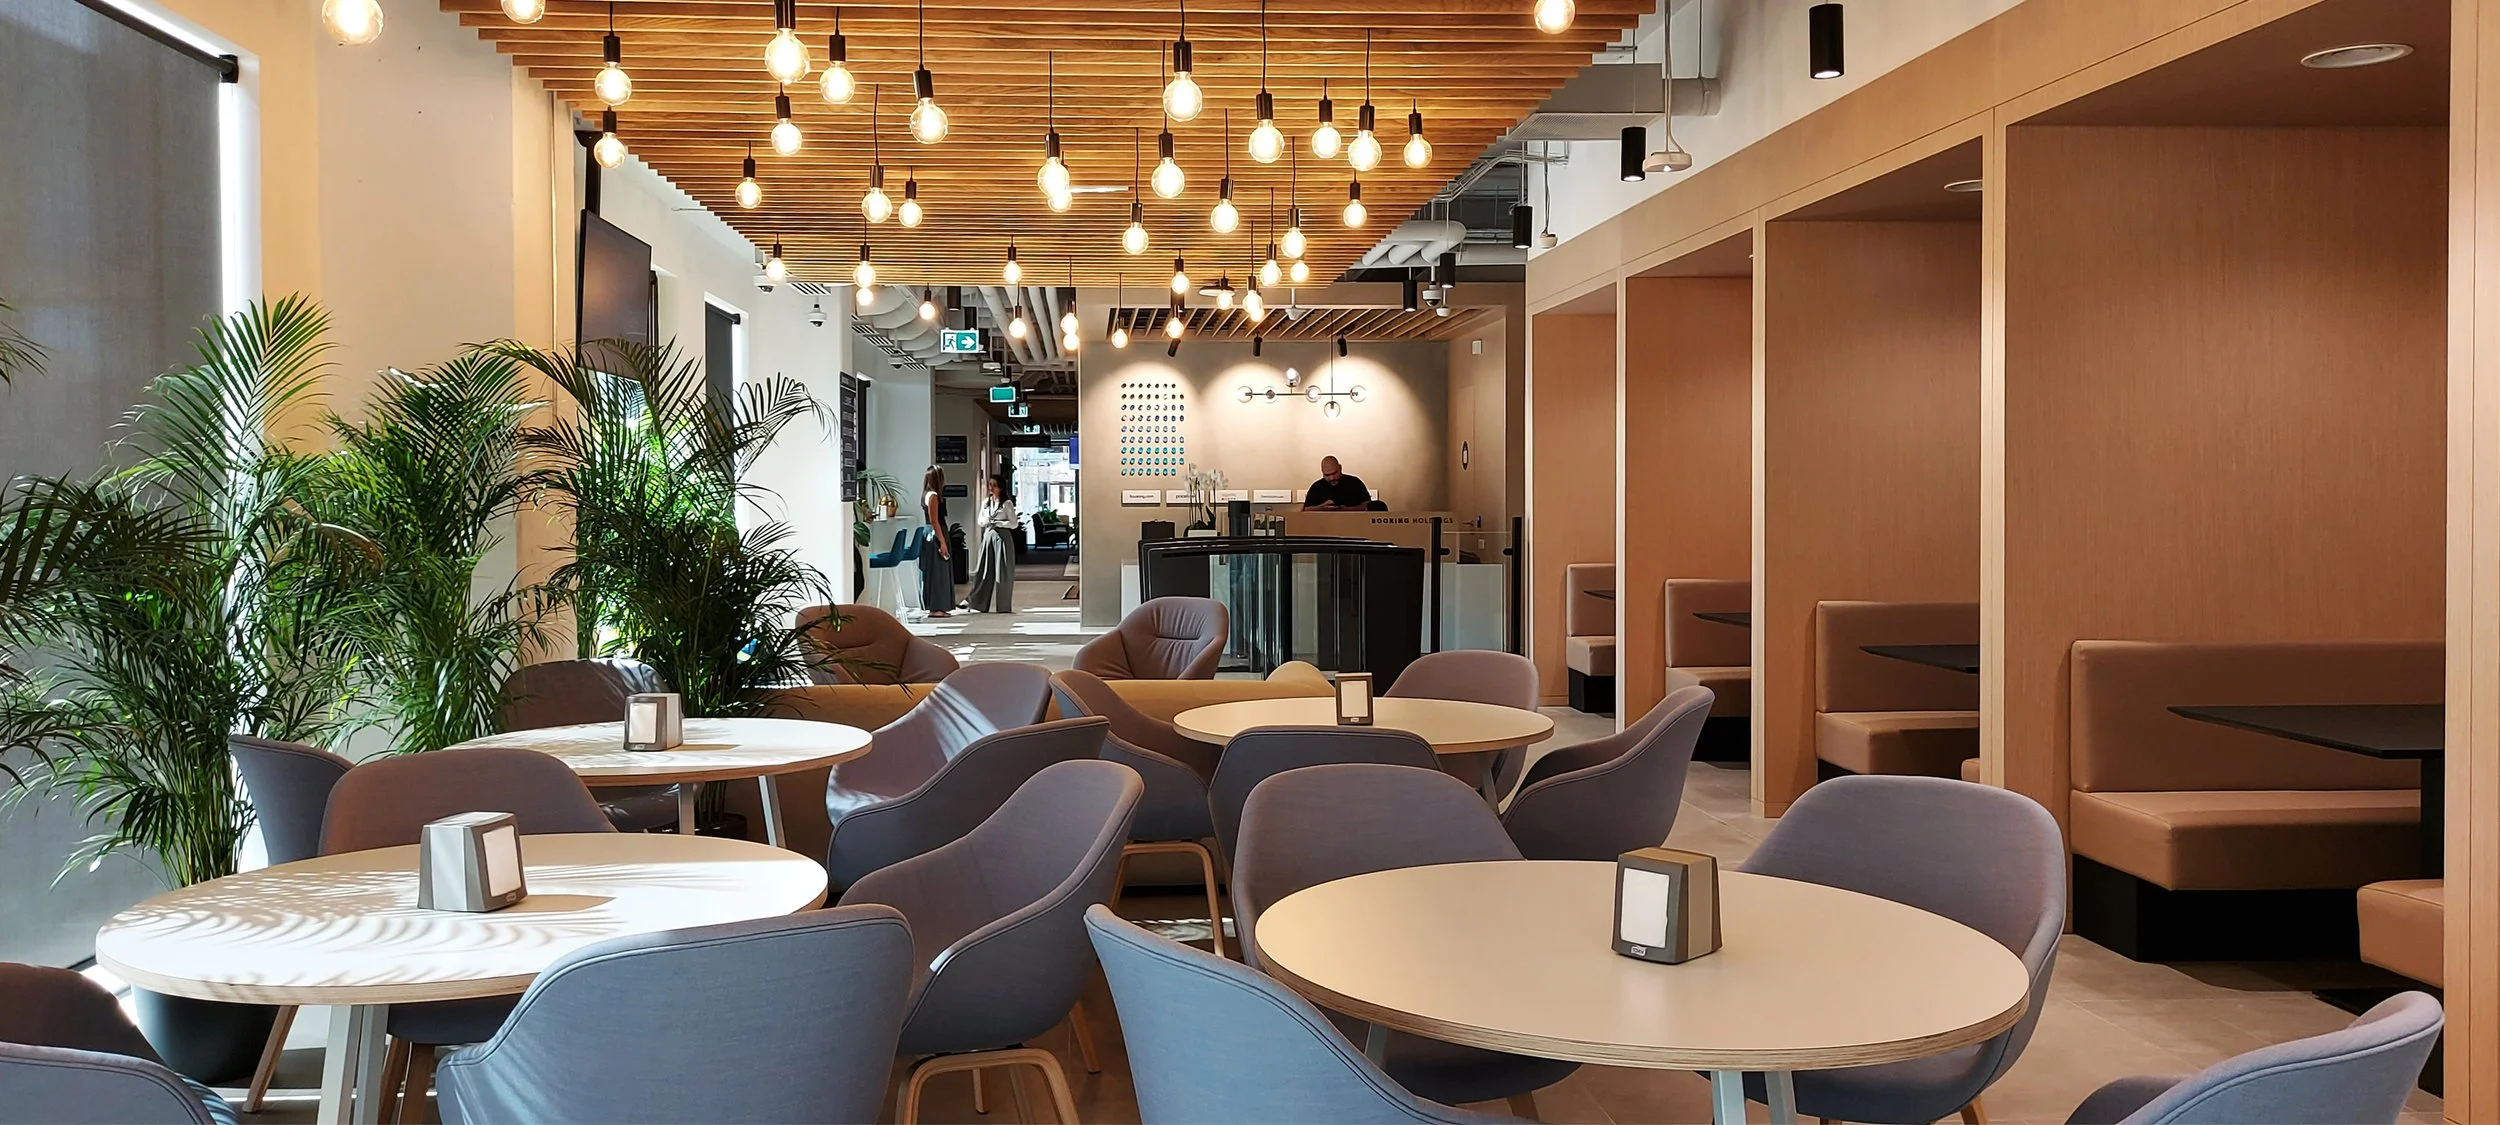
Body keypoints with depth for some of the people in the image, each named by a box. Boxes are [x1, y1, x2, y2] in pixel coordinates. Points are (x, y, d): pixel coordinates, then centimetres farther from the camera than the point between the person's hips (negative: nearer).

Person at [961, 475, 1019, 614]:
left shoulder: (1007, 503, -4)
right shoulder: (985, 502, 11)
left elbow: (1014, 523, -6)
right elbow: (980, 521, 17)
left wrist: (996, 523, -12)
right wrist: (986, 521, -6)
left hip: (1002, 538, -4)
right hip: (988, 536, 4)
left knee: (1002, 572, 0)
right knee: (983, 571, 0)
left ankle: (1003, 606, 6)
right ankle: (975, 602, -1)